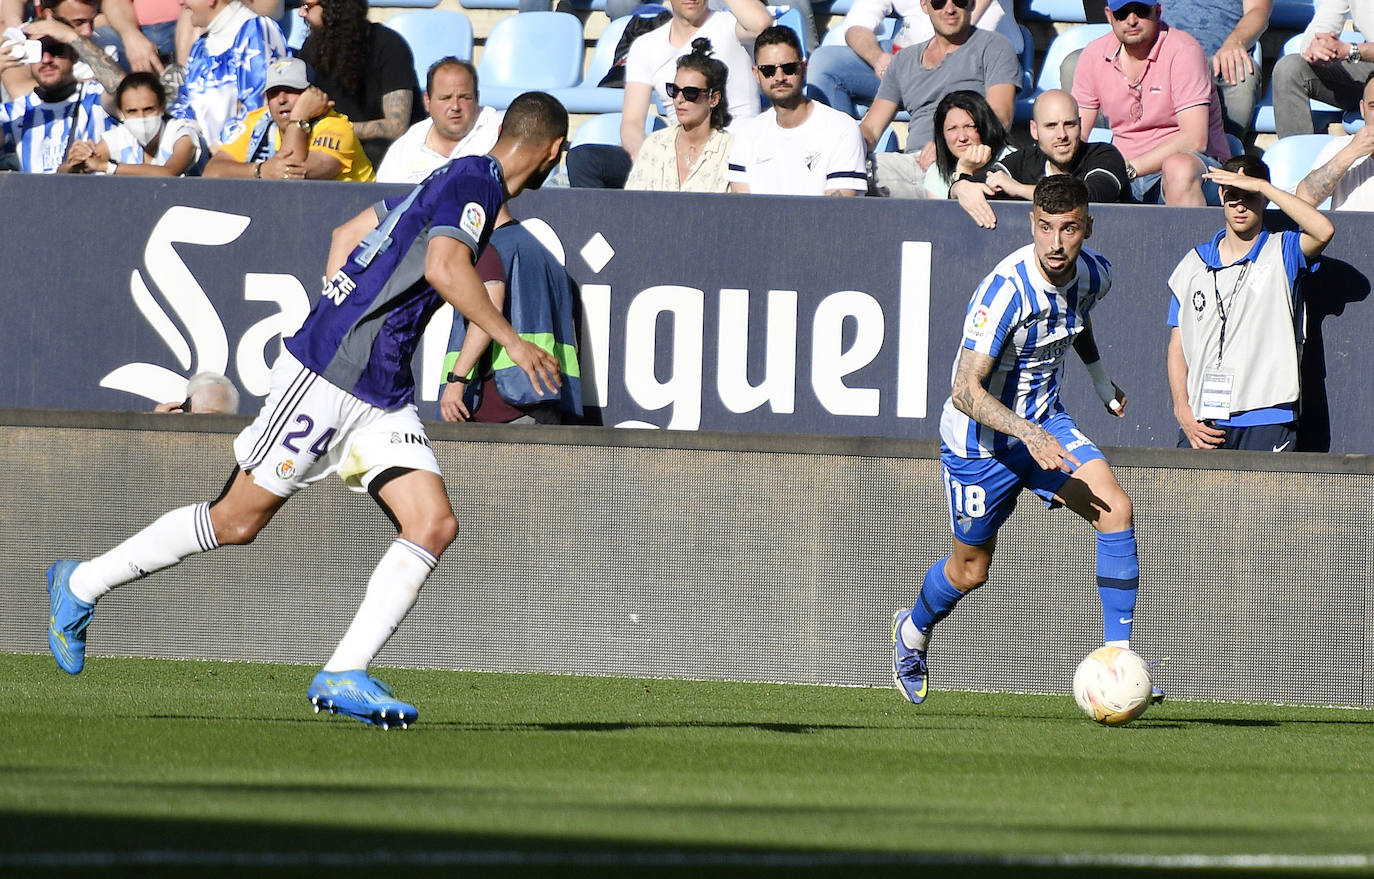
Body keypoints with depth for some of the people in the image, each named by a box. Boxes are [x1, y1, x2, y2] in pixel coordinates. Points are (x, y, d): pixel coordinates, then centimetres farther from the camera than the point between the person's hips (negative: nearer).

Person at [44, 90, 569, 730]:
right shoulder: (473, 181, -11)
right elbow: (444, 267, -29)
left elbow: (347, 235, 25)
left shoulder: (458, 182, 17)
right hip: (327, 373, -9)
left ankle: (344, 676, -8)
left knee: (434, 525, -6)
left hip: (381, 397, 9)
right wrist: (511, 341, -25)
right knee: (238, 520, -1)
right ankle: (82, 585, 15)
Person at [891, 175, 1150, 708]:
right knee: (971, 568, 11)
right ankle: (913, 632, 45)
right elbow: (966, 390, -31)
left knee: (1115, 508, -19)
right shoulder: (1005, 289, -31)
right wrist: (1028, 434, -42)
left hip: (1044, 423, 5)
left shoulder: (1093, 274, -9)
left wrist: (1101, 379, 26)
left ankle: (1118, 656, -16)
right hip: (980, 437, -5)